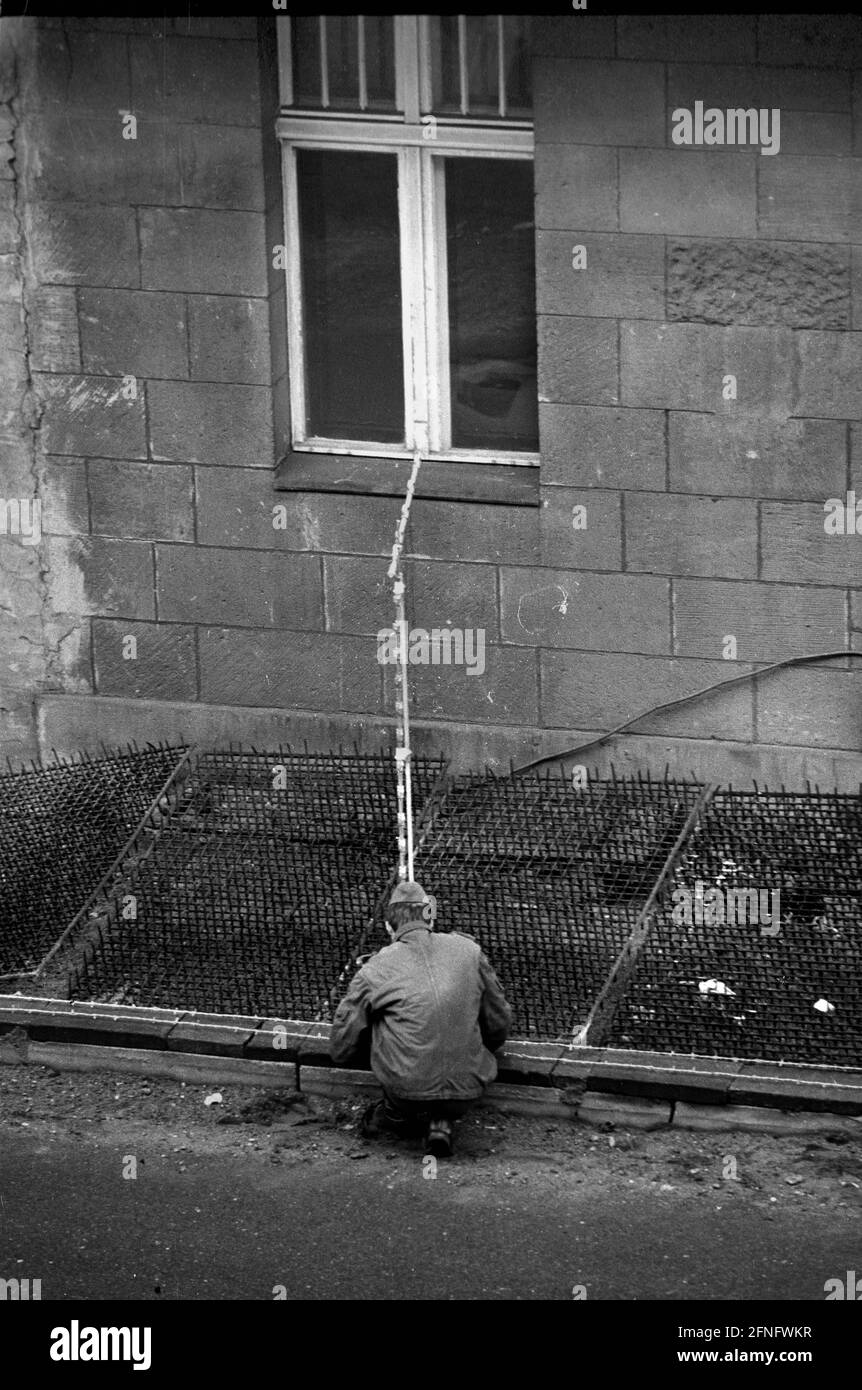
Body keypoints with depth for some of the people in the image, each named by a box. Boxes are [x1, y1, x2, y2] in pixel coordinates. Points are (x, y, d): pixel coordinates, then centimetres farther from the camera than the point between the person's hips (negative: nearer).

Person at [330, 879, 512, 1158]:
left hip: (408, 1090, -1)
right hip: (465, 1096, 1)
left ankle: (391, 1115, 16)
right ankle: (440, 1122, 10)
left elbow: (342, 1052, 8)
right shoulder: (468, 951, 6)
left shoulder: (374, 971, 0)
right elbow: (499, 1028, 14)